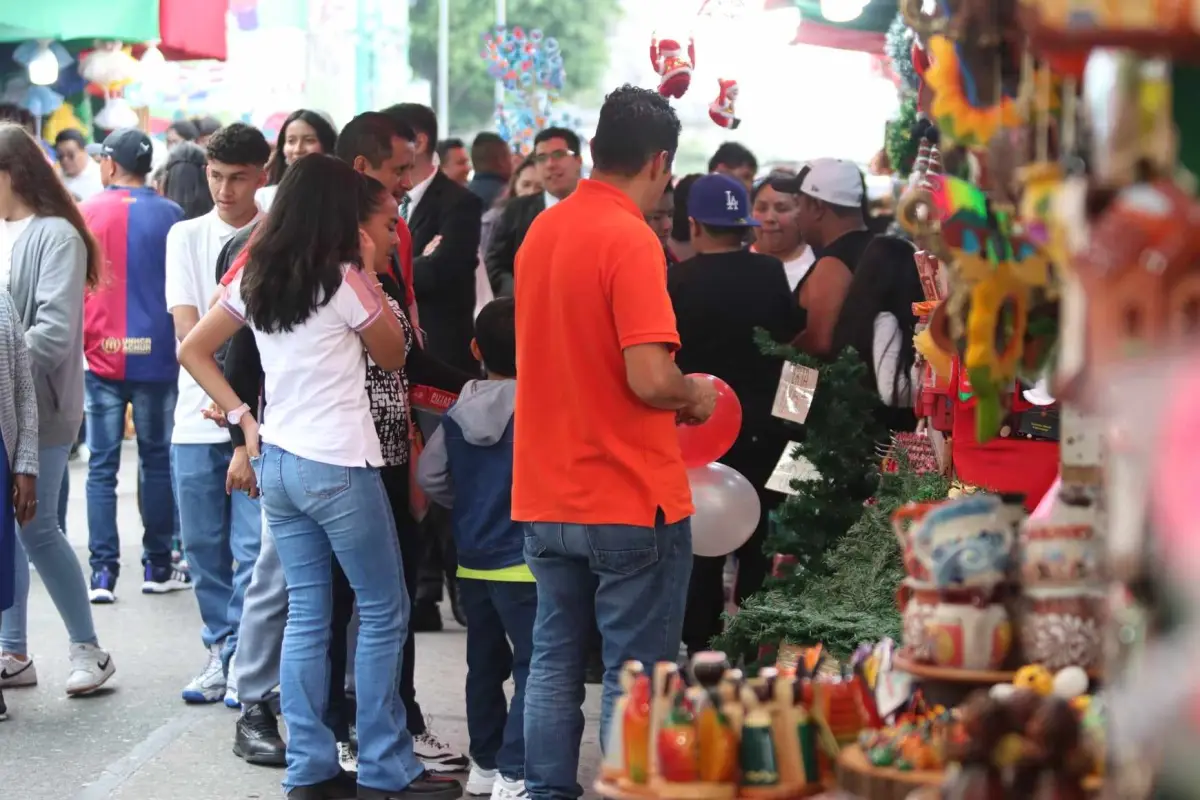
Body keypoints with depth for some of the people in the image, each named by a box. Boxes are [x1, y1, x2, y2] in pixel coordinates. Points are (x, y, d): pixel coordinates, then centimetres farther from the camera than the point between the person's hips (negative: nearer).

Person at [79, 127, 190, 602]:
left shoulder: (85, 215, -2)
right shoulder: (170, 216, -1)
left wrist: (76, 347, 12)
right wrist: (183, 347, 16)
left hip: (101, 356, -1)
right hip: (156, 356, 1)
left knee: (102, 467, 3)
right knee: (157, 462, 11)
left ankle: (103, 572, -1)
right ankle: (158, 567, 14)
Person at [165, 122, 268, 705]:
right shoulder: (186, 237, 7)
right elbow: (188, 328, 0)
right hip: (200, 414, 3)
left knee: (253, 546, -5)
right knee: (204, 545, 9)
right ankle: (221, 651, 22)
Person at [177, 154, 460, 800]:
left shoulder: (256, 278, 7)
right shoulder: (342, 279, -11)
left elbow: (192, 350, 11)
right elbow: (393, 356, 1)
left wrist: (243, 419, 10)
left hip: (276, 462, 7)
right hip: (339, 466, -7)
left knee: (306, 616, 10)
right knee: (383, 611, 4)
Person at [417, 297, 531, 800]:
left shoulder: (458, 413, 3)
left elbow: (430, 476, 5)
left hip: (473, 559, 6)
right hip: (523, 559, -6)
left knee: (486, 663, 16)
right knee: (533, 665, -4)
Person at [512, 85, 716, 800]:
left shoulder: (541, 231, 8)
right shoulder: (631, 240, -17)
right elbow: (651, 379, -25)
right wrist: (696, 395, -4)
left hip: (546, 497, 7)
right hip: (631, 500, -7)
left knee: (554, 665, 13)